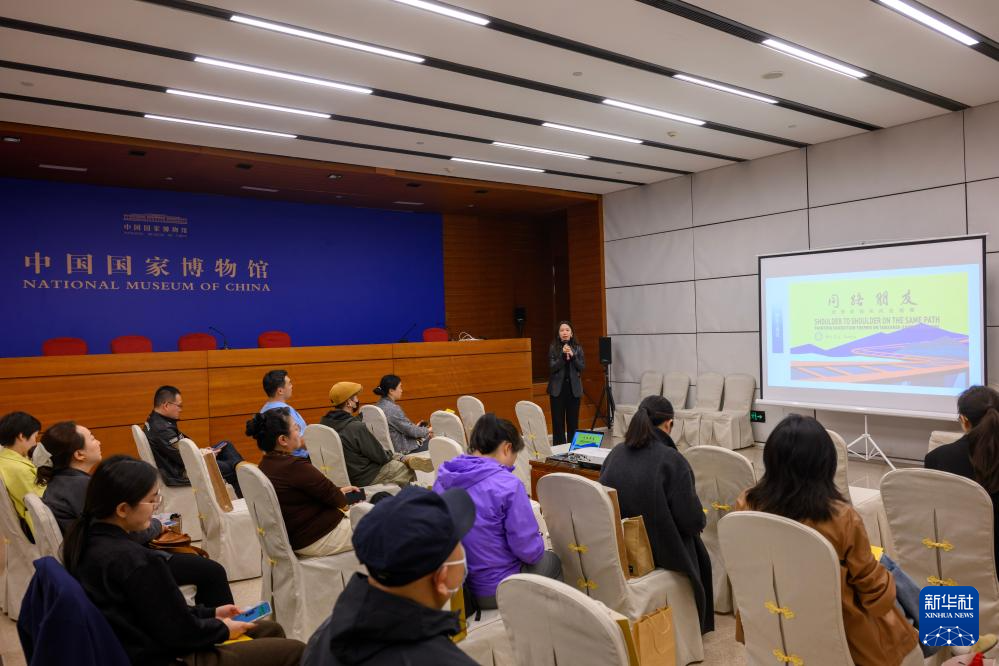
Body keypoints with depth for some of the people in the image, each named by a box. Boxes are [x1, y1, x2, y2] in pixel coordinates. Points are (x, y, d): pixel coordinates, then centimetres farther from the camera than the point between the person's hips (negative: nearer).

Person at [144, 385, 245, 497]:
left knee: (226, 446, 9)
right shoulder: (162, 429, -28)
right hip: (181, 475, -10)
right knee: (230, 467, -3)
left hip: (177, 466, 10)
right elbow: (184, 459, -24)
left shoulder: (154, 420, 4)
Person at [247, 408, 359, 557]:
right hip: (319, 538, -10)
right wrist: (347, 502, 4)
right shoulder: (295, 466, -27)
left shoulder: (266, 465, 2)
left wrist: (338, 491, 12)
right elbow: (336, 501, -16)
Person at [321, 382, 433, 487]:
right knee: (409, 471, 13)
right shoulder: (356, 427, -29)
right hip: (364, 478, -7)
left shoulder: (324, 423, -6)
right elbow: (380, 456, -18)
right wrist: (390, 456, 4)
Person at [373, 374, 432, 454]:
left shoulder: (378, 406, 3)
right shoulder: (393, 409, -25)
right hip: (401, 448, -9)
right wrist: (428, 430, -1)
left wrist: (414, 426, 14)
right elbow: (411, 431, -17)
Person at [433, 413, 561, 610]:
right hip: (497, 589, -6)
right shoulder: (508, 485, -24)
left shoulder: (442, 479, -5)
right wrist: (538, 540, 2)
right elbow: (529, 551, -19)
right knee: (552, 561, 25)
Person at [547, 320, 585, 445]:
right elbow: (552, 367, -7)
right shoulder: (553, 348, 1)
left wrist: (572, 356, -14)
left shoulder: (577, 348, 6)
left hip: (574, 387, 2)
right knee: (558, 421, -1)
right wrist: (563, 355, -19)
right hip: (557, 388, -1)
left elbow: (582, 367, 0)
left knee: (573, 420, 3)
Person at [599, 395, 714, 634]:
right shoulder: (672, 460, -19)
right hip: (657, 555, -5)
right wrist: (701, 519, 7)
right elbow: (693, 521, -18)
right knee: (697, 552, 27)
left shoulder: (615, 453, -4)